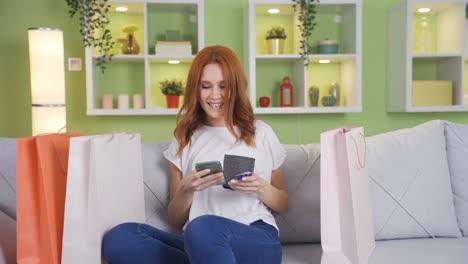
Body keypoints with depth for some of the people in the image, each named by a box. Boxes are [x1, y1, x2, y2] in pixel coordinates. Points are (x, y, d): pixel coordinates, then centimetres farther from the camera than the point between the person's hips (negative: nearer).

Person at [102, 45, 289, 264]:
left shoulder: (261, 133, 11)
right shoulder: (185, 140, 15)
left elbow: (283, 205, 18)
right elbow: (175, 220, 15)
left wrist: (262, 188, -4)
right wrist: (186, 190, -7)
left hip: (256, 240, -4)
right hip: (197, 243, 4)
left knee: (203, 228, -39)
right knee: (118, 238, -24)